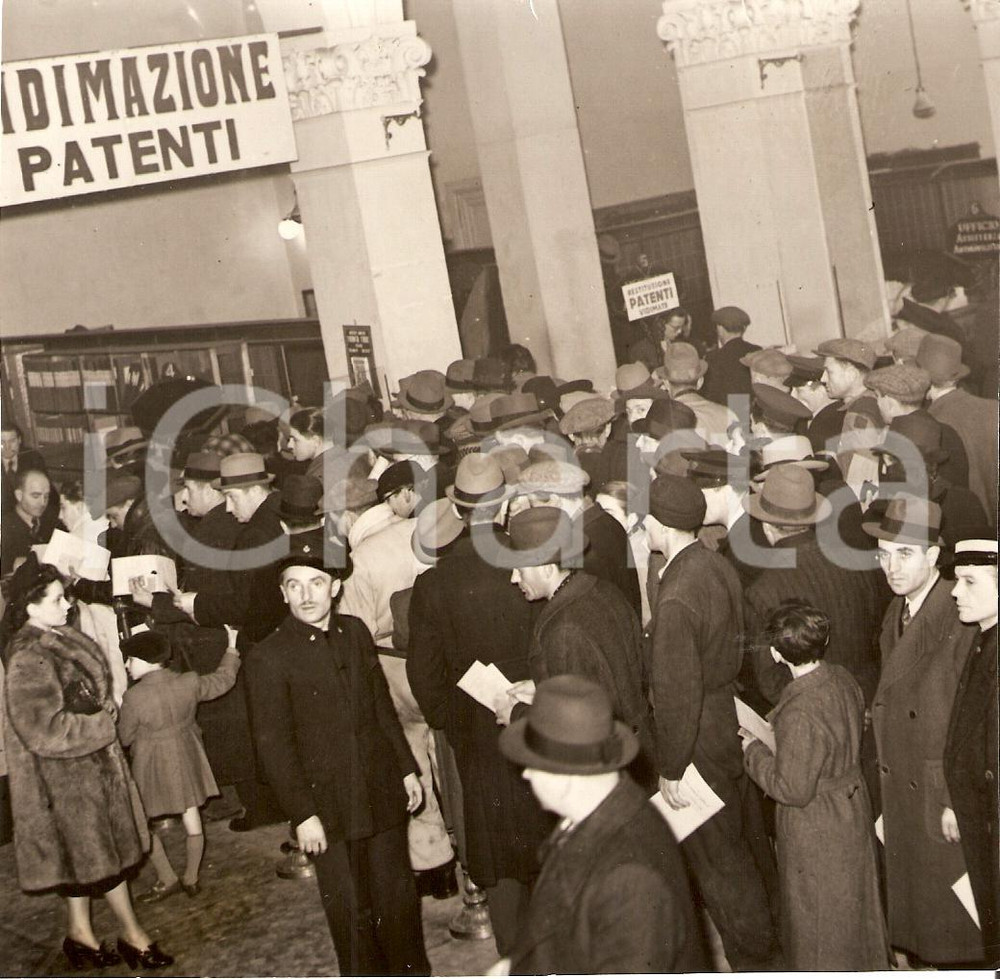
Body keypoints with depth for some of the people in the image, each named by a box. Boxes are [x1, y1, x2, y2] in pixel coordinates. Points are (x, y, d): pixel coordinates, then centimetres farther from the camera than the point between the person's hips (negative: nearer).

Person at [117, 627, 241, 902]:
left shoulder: (134, 697, -23)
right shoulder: (189, 683, -10)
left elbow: (125, 737, -11)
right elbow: (223, 681, 8)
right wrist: (232, 649, 22)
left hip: (152, 767, -5)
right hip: (187, 761, 5)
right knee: (192, 820, 15)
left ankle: (167, 879, 15)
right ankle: (191, 879, 24)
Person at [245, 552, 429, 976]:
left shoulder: (355, 632, 3)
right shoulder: (269, 658, -13)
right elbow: (273, 746, -11)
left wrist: (407, 767, 14)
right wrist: (302, 815, -13)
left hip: (382, 793, 4)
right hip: (329, 807, -4)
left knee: (398, 895, 14)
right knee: (350, 912, 7)